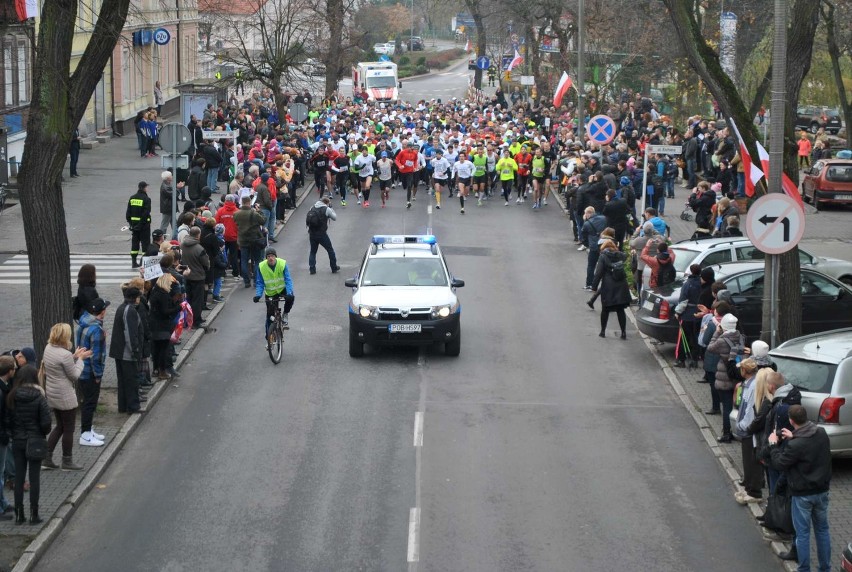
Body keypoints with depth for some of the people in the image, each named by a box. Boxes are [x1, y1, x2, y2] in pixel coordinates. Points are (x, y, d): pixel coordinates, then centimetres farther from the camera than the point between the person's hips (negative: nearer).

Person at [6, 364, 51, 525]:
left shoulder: (11, 397, -5)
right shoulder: (39, 398, -14)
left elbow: (7, 421, -3)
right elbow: (46, 422, -14)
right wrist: (43, 433, 6)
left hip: (17, 441, 3)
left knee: (19, 477, 10)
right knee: (34, 477, 5)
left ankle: (19, 514, 12)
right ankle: (33, 514, 7)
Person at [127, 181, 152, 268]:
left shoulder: (132, 198, 6)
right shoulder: (146, 199, -12)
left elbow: (128, 212, 6)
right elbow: (146, 213, -17)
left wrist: (130, 222, 9)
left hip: (134, 222, 5)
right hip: (144, 223, -5)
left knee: (135, 242, 11)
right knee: (145, 242, 2)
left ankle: (134, 262, 12)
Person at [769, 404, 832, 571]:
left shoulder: (796, 445, -27)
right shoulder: (822, 433, -5)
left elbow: (779, 464, -15)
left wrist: (773, 444, -3)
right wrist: (793, 438, 11)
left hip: (803, 494, -6)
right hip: (822, 491, 6)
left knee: (803, 533, 5)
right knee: (822, 529, 17)